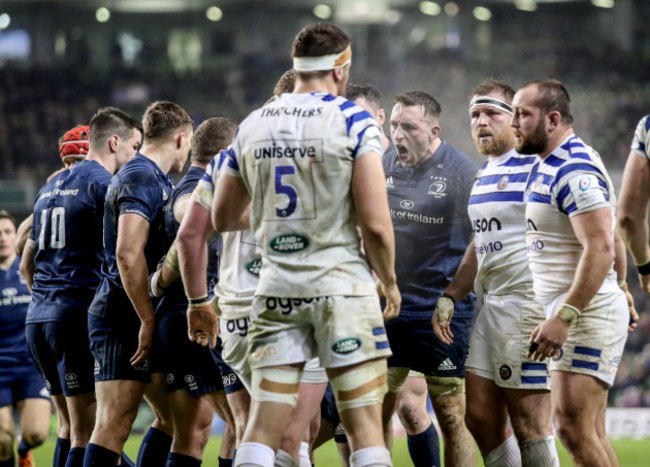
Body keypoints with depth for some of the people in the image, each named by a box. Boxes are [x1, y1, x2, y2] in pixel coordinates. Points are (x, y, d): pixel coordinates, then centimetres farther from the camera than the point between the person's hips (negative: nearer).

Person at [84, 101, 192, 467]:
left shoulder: (155, 179, 19)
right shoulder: (142, 178, -13)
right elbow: (128, 253, -24)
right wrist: (149, 320, -23)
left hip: (139, 321, 10)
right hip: (123, 319, -10)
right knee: (114, 427, -12)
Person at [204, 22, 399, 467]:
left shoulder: (253, 126, 7)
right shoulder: (354, 120, -7)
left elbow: (223, 218, 18)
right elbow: (375, 224, -12)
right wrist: (389, 281, 5)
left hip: (277, 286, 4)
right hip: (341, 284, -4)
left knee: (263, 429, 3)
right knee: (365, 426, 0)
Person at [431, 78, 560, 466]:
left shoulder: (534, 166, -10)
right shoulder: (484, 174, 19)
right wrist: (450, 297, 21)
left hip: (527, 300, -9)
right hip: (490, 302, 9)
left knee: (529, 420, -7)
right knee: (480, 416, 8)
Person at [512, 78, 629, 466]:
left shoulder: (576, 172, -17)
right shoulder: (552, 167, 16)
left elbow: (601, 250, -26)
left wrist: (564, 318, -29)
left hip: (587, 313, -10)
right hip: (569, 313, 10)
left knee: (573, 426, -16)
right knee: (591, 434, 8)